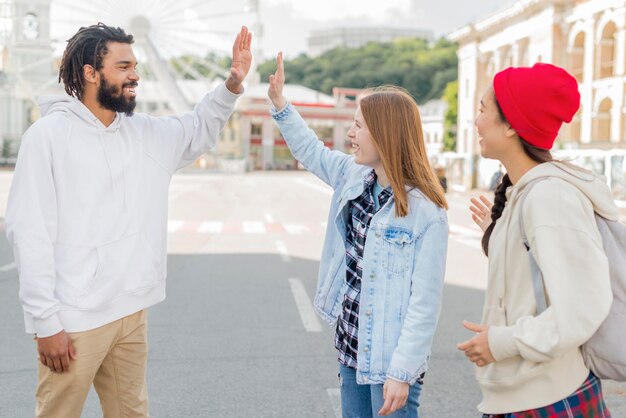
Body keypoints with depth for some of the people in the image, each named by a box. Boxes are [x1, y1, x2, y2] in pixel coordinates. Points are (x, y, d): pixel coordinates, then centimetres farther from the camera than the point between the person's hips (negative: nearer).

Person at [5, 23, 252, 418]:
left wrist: (232, 85, 6)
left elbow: (200, 128, 25)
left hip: (132, 312, 6)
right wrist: (46, 322, -16)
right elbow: (29, 231, -13)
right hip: (73, 319, -6)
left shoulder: (146, 133, 8)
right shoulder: (49, 135, -10)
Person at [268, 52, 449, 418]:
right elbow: (312, 152, 22)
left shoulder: (427, 213, -19)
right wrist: (280, 103, 18)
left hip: (389, 360, -7)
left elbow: (425, 302, -20)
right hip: (350, 346, 7)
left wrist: (402, 371, -21)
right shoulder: (354, 176, 2)